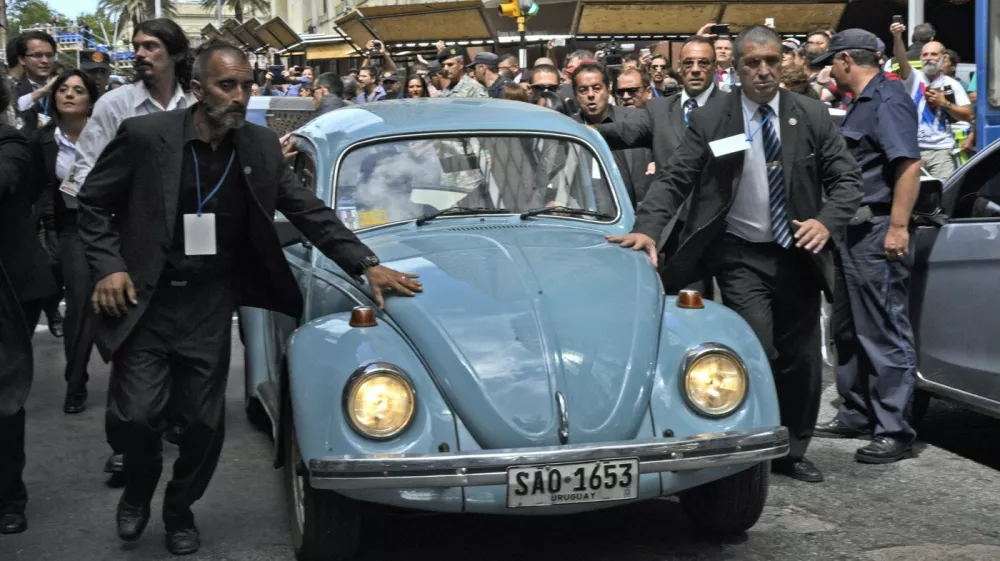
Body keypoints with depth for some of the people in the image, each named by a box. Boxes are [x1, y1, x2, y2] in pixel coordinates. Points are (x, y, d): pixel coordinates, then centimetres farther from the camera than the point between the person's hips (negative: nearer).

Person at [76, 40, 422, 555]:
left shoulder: (260, 146, -2)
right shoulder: (145, 136, -11)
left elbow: (310, 212, 1)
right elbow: (93, 201, -1)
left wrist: (368, 266, -8)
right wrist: (109, 267, -11)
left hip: (210, 306, 3)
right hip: (143, 300, -2)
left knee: (205, 421, 6)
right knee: (138, 414, -4)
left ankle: (179, 511, 31)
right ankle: (136, 496, 28)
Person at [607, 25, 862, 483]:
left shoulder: (812, 115, 0)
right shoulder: (709, 120, -6)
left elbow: (846, 178, 0)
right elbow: (673, 179, -10)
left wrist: (827, 222, -18)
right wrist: (647, 229, -25)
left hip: (799, 254, 3)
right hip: (740, 256, -3)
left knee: (801, 359, 10)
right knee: (757, 353, -14)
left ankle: (792, 453, 26)